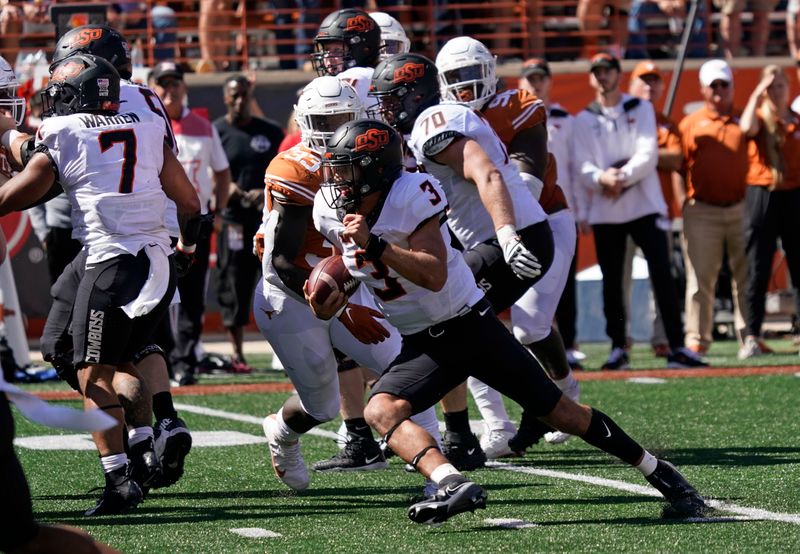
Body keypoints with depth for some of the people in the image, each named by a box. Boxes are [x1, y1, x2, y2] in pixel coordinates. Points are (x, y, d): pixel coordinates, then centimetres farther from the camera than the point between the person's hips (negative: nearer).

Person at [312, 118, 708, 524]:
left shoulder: (410, 196, -23)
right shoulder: (331, 212, -4)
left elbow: (434, 275, -31)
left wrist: (374, 245, -39)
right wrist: (329, 305, -4)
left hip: (470, 325, -5)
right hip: (421, 345, 5)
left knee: (559, 412, 1)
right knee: (381, 411, -24)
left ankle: (659, 473, 16)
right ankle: (455, 487, -39)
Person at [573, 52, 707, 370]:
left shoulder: (641, 109, 7)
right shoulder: (584, 120, 10)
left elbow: (648, 154, -5)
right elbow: (583, 165, 0)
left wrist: (623, 177, -20)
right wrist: (601, 178, -22)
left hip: (645, 204, -2)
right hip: (605, 212, 2)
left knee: (662, 275, -10)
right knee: (612, 281, 3)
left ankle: (677, 347, -13)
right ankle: (617, 348, 12)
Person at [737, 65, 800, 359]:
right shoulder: (759, 118, 4)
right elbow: (747, 128, -21)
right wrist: (757, 94, -17)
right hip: (761, 196, -2)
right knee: (758, 269, -2)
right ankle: (752, 337, 0)